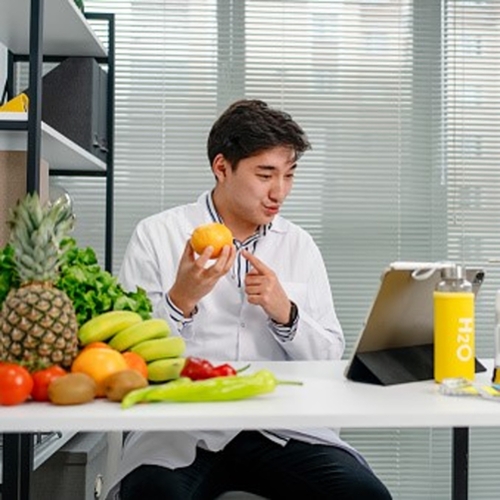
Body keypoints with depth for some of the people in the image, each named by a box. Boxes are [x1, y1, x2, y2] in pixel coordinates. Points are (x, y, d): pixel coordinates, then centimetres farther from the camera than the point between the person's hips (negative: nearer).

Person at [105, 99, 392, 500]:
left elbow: (330, 358, 9)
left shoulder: (300, 245, 11)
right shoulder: (156, 235, 2)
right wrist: (181, 299, -20)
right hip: (181, 433, -3)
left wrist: (286, 313, -10)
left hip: (279, 426, 3)